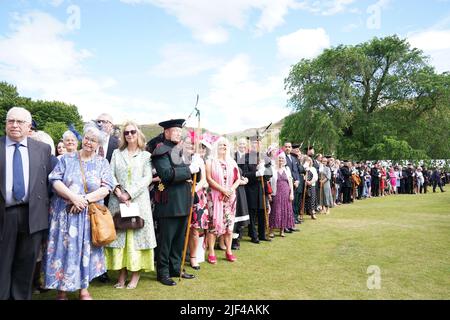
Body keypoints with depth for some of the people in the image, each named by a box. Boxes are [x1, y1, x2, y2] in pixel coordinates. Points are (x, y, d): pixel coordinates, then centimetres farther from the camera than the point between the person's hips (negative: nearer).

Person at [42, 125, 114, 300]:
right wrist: (73, 197, -19)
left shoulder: (102, 163, 4)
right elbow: (55, 180, -5)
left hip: (90, 214, 0)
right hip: (65, 212, 0)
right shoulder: (67, 158, 4)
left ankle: (84, 289, 17)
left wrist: (85, 199, -17)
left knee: (86, 248, 6)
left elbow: (106, 188, -5)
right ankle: (62, 289, 16)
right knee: (65, 247, 2)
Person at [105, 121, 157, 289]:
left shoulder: (146, 155, 6)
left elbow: (147, 178, -4)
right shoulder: (117, 153, 13)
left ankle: (135, 274, 8)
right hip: (118, 200, 2)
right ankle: (122, 274, 10)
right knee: (119, 235, 2)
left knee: (136, 234, -1)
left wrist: (129, 193, -13)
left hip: (138, 200, -2)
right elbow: (111, 175, 5)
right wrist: (117, 191, -12)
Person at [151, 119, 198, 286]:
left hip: (182, 202, 8)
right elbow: (167, 174, -22)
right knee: (166, 239, 2)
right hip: (169, 202, -8)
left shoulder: (180, 150, 16)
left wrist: (196, 166, 1)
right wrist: (189, 169, -20)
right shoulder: (162, 150, -9)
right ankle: (163, 272, 16)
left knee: (179, 238, 16)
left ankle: (175, 268, 29)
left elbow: (192, 170, 22)